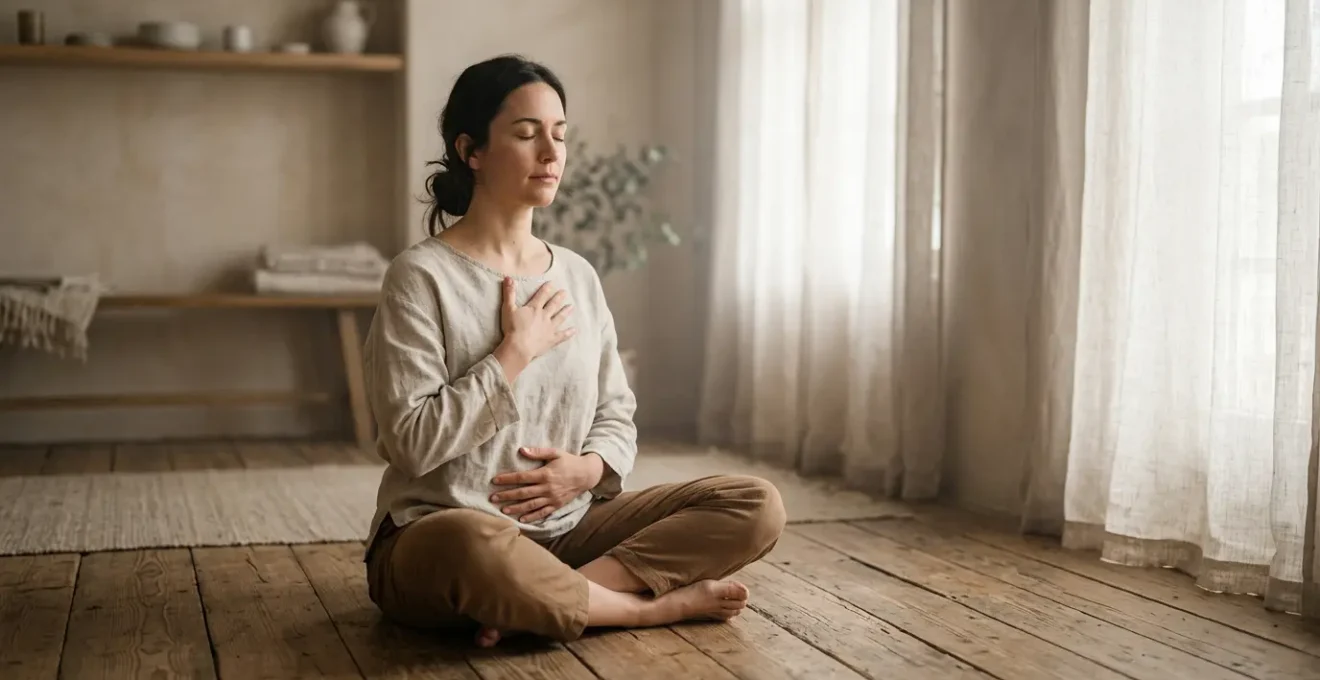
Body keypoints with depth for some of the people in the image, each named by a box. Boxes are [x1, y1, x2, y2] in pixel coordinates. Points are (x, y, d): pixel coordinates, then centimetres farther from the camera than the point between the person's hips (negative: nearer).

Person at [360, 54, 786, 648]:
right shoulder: (422, 276, -7)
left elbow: (616, 416, 14)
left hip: (567, 529, 6)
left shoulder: (578, 276, 11)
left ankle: (538, 602, -21)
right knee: (470, 548, -44)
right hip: (441, 539, -6)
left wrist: (588, 468, -7)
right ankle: (657, 605, -17)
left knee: (756, 506, -11)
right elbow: (412, 443, -15)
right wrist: (515, 353, -13)